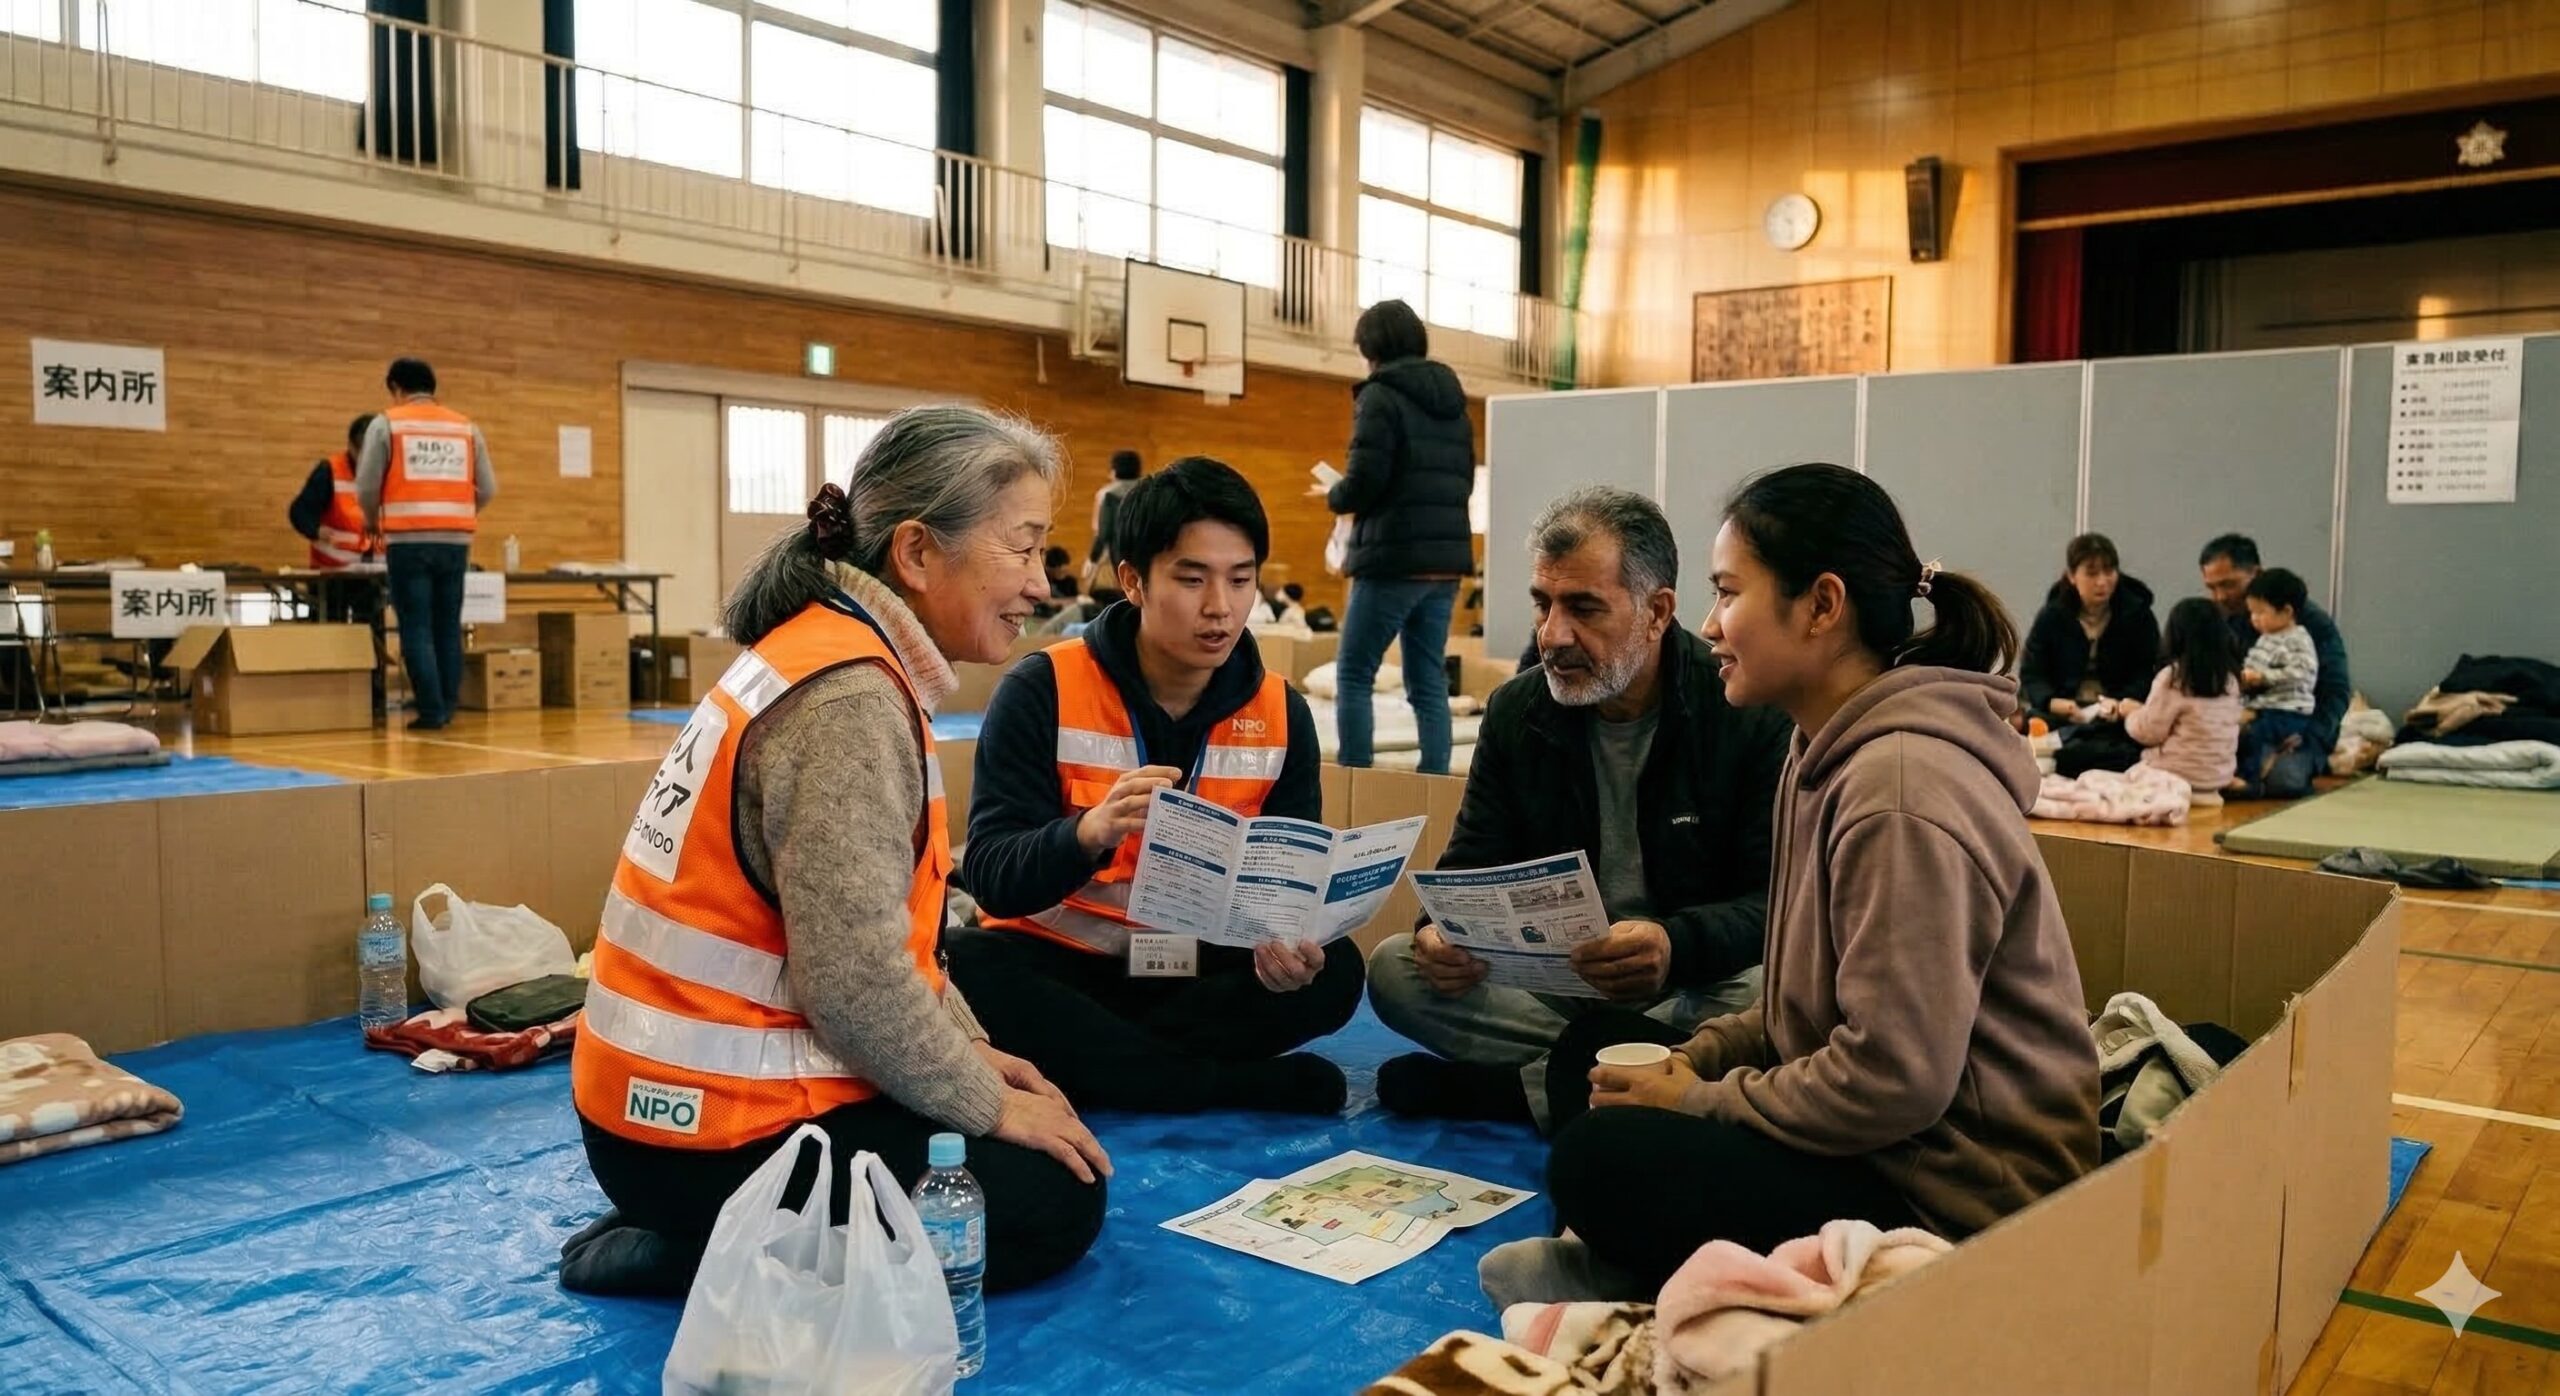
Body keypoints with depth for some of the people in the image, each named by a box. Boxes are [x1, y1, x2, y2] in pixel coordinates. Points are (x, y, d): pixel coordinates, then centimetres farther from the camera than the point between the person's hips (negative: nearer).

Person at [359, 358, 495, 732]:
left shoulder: (386, 423, 3)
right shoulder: (466, 427, 12)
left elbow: (367, 485, -1)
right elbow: (488, 489, 9)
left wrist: (373, 520, 19)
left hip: (409, 540, -3)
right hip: (456, 541, 3)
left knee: (417, 628, 0)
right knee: (448, 626, 10)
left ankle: (431, 711, -4)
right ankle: (448, 707, 10)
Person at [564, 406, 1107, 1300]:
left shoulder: (832, 651, 7)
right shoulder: (847, 699, -23)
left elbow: (882, 924, 13)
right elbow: (856, 978, -25)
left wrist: (970, 1052, 6)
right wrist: (987, 1104, -11)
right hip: (711, 1135, -9)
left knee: (1022, 1135, 18)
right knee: (1055, 1200, 2)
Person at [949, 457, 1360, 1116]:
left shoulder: (1281, 712, -2)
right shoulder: (1044, 689, -13)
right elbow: (992, 878, -19)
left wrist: (1286, 949, -25)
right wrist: (1091, 831, -40)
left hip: (1199, 968, 3)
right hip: (1060, 960, -2)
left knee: (1332, 973, -23)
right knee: (967, 969, -33)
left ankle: (1069, 1062, -17)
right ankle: (1251, 1087, -24)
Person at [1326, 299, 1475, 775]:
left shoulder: (1381, 396, -8)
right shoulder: (1452, 401, 15)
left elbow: (1364, 481, -15)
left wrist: (1334, 497, 4)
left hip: (1392, 558, -7)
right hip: (1446, 560, 7)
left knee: (1354, 675, 2)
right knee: (1429, 682, 10)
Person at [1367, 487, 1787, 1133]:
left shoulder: (1751, 714, -10)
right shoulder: (1515, 711, 4)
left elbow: (1781, 905, -15)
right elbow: (1471, 870, 6)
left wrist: (1676, 946, -38)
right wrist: (1444, 931, -20)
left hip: (1694, 991, -3)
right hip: (1552, 982, 3)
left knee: (1769, 994, -37)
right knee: (1395, 966, -18)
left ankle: (1511, 1087, -25)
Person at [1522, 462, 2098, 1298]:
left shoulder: (1900, 788, -24)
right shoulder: (1834, 752, 8)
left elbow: (1893, 1078, -26)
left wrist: (1703, 1102, -13)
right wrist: (1695, 1059, 1)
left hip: (1957, 1198, -10)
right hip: (1879, 1138, 10)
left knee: (1601, 1158, -20)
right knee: (1594, 1050, 11)